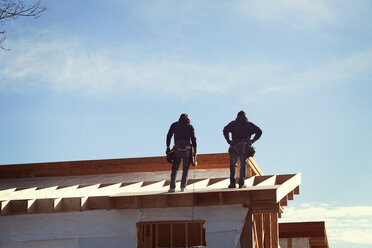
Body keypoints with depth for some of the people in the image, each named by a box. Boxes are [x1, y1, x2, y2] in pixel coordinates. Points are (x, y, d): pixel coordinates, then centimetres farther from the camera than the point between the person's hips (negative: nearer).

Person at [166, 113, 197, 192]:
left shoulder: (174, 125, 12)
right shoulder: (190, 126, 9)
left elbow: (169, 136, 7)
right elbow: (193, 139, 3)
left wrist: (168, 147, 12)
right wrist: (195, 150, 6)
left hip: (177, 149, 0)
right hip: (187, 149, 0)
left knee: (174, 169, 4)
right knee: (185, 169, 9)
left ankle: (172, 187, -8)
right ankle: (183, 187, 1)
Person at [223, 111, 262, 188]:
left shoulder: (233, 123, 9)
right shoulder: (249, 124, 13)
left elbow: (225, 130, -7)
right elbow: (259, 131, 3)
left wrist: (228, 141, -2)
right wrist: (252, 141, 4)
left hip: (235, 147, -1)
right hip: (246, 147, 1)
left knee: (233, 165, 12)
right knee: (243, 165, 9)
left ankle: (233, 182, 0)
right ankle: (241, 183, 2)